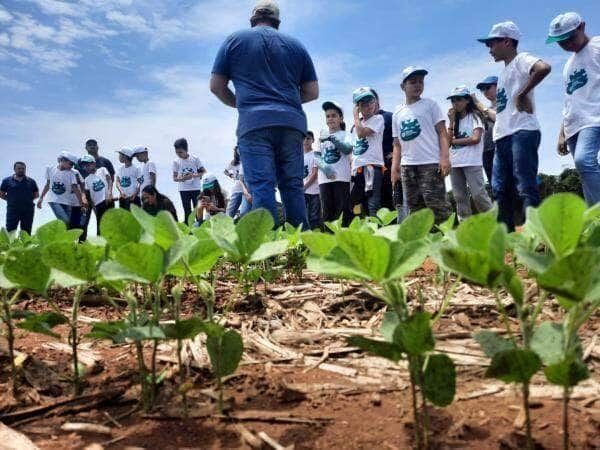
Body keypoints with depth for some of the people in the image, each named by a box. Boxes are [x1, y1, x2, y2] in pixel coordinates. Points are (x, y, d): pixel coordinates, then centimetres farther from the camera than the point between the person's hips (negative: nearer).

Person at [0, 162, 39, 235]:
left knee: (27, 232, 4)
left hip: (28, 210, 1)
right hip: (12, 210, -1)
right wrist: (11, 200, 1)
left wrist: (27, 199, 4)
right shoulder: (7, 180, 7)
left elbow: (36, 194, 17)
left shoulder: (31, 181, 9)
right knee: (10, 231, -9)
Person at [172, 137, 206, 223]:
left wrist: (193, 175, -18)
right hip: (183, 190, 1)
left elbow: (204, 172, -1)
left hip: (196, 188, -1)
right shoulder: (176, 162, 1)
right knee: (187, 211, 2)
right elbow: (174, 178, 3)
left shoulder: (195, 159, -3)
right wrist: (182, 178, -19)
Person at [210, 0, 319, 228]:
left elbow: (216, 86, 13)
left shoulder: (235, 40, 15)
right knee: (293, 186, 6)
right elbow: (312, 92, 18)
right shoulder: (296, 45, 20)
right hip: (292, 122, 3)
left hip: (254, 122, -2)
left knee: (261, 186, -9)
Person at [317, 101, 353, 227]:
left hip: (342, 178, -3)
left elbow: (348, 149, -12)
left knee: (343, 210, -5)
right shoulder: (322, 135, 16)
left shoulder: (345, 134, 7)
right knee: (327, 211, 2)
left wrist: (331, 138, -20)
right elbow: (316, 156, 8)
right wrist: (324, 167, -12)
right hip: (324, 178, 3)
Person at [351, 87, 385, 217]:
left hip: (372, 165, -7)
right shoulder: (358, 123, 22)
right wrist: (352, 167, 14)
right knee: (363, 204, 9)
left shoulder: (378, 118, 1)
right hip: (358, 167, 7)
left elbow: (361, 133, -13)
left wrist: (355, 115, -1)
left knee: (373, 204, -16)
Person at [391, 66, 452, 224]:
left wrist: (445, 158, -13)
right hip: (407, 166, 5)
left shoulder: (430, 105, 6)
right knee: (415, 208, 8)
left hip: (430, 164, -5)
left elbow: (442, 132, 0)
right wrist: (394, 167, 6)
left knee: (437, 206, -12)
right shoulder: (397, 112, 17)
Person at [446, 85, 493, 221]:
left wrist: (454, 141, -2)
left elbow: (476, 138, -11)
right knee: (459, 197, 4)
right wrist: (452, 121, 2)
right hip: (455, 162, 6)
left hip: (472, 162, -5)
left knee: (478, 194, -11)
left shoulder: (475, 116, 3)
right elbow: (448, 141, 6)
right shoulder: (453, 119, 17)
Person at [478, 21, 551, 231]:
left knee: (526, 187, -13)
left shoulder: (521, 60, 0)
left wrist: (522, 94, -17)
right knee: (500, 189, 6)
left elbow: (544, 68, -23)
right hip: (503, 137, 10)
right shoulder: (504, 72, 26)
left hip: (522, 133, -10)